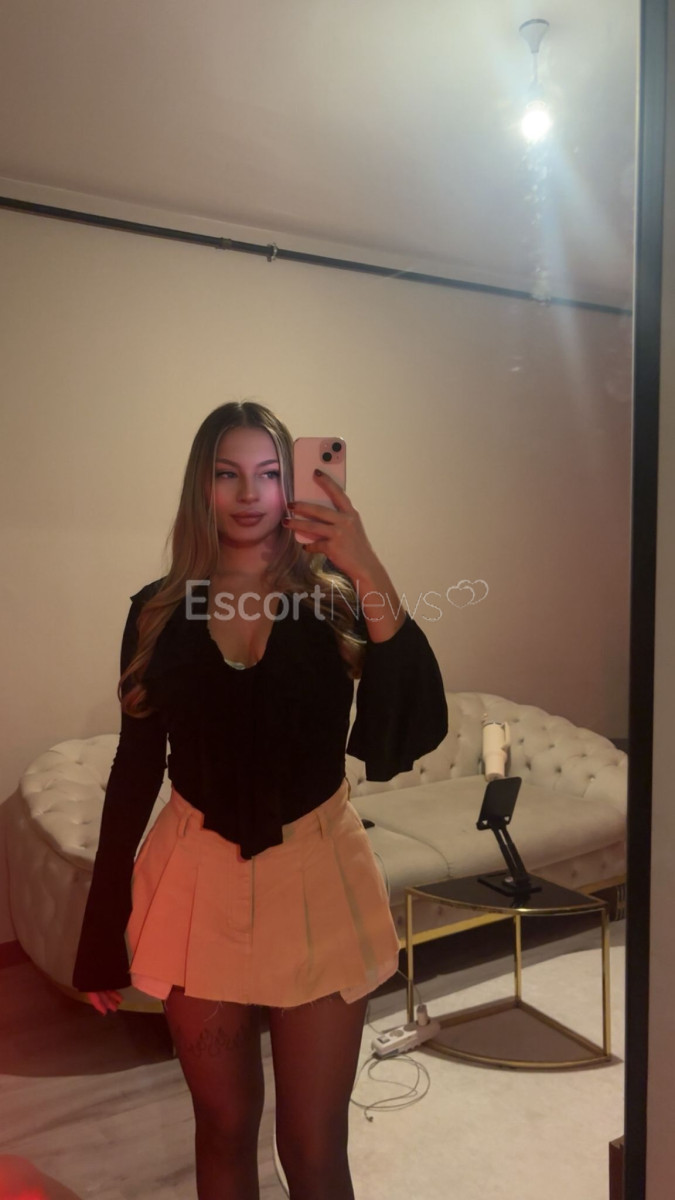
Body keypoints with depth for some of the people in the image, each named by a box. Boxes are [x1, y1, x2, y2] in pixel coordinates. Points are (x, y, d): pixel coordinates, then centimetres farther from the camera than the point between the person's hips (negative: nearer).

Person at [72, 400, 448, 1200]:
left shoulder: (335, 601, -5)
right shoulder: (159, 612, -1)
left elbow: (414, 731, -20)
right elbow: (134, 769, 4)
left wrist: (370, 573, -28)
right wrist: (102, 931, 6)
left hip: (314, 874, -1)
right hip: (199, 879, 2)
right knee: (223, 1129, 18)